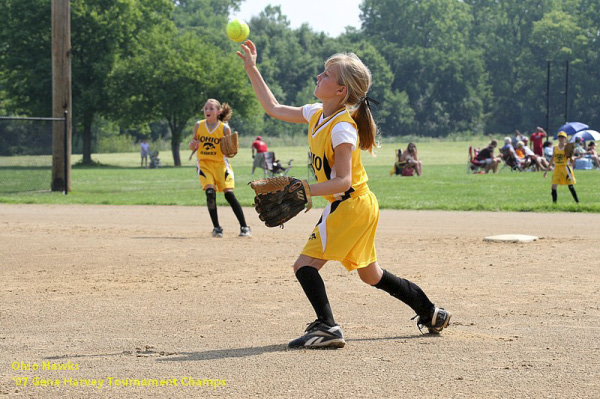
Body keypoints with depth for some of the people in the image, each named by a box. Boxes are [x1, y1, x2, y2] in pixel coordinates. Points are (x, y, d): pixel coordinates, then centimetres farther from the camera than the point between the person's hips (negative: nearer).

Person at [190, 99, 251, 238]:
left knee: (229, 194, -11)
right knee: (210, 193, -18)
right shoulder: (198, 125, 2)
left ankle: (244, 227, -2)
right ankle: (216, 228, -7)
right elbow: (193, 144, 13)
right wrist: (193, 144, -10)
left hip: (220, 163, -1)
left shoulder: (225, 128, -4)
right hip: (204, 164, 1)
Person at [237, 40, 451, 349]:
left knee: (305, 264, -13)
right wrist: (251, 68, 13)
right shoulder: (316, 114, 5)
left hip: (351, 206, -10)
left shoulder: (342, 128, -21)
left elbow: (342, 181, -26)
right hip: (361, 207, 10)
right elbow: (274, 108, 15)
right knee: (370, 275, 20)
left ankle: (327, 327, -18)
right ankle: (432, 314, 28)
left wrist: (305, 191, -35)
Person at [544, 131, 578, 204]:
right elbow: (552, 160, 15)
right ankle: (554, 202, 3)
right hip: (557, 168, 4)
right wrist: (547, 170, 15)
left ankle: (577, 202, 4)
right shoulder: (555, 148, 9)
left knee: (571, 186, -4)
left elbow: (571, 160, -3)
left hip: (565, 167, -4)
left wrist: (570, 157, -26)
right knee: (553, 186, -4)